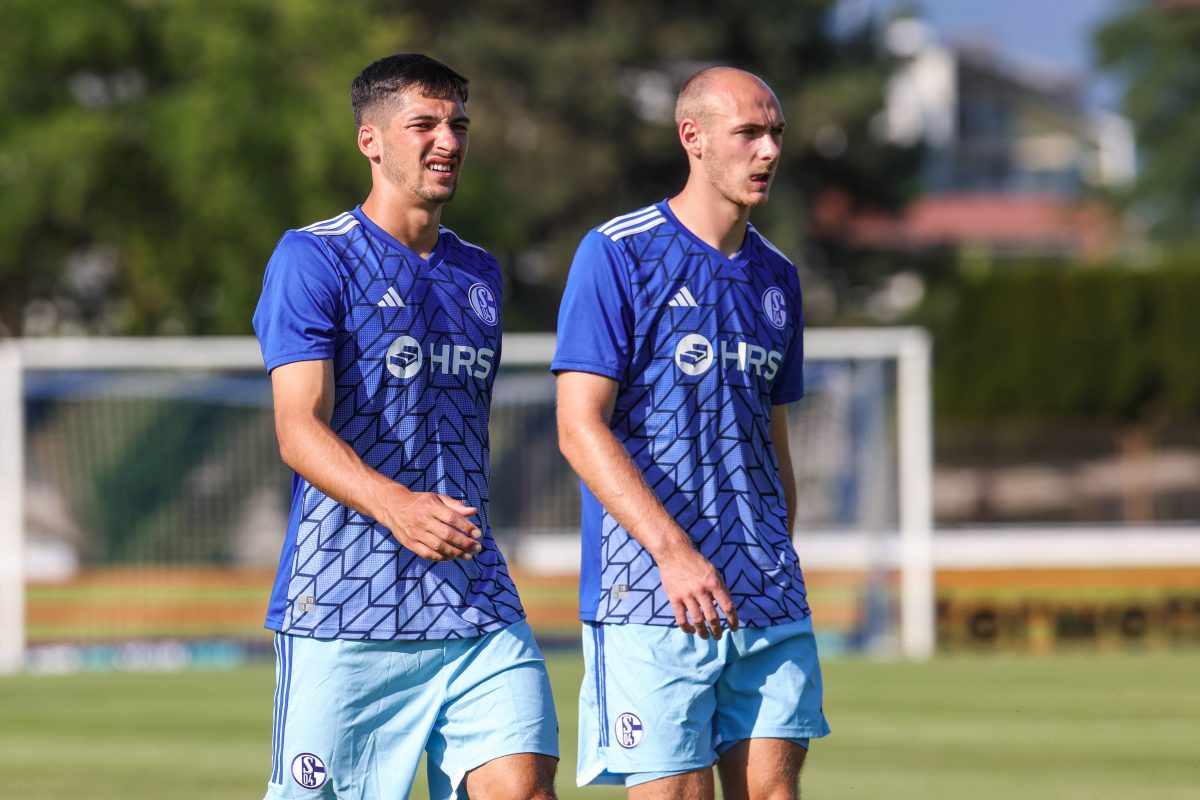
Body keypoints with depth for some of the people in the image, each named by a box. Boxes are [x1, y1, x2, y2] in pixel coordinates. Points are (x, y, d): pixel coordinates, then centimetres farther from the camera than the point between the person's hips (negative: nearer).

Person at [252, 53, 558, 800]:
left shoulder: (480, 274, 16)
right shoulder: (312, 259, -5)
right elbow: (299, 429, -16)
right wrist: (396, 506, -32)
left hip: (476, 610, 5)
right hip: (344, 608, -5)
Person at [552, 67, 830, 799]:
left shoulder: (776, 278, 16)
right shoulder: (616, 255, -4)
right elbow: (581, 429, -11)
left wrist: (777, 568, 17)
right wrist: (674, 553, -20)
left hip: (767, 599, 6)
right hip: (648, 598, -6)